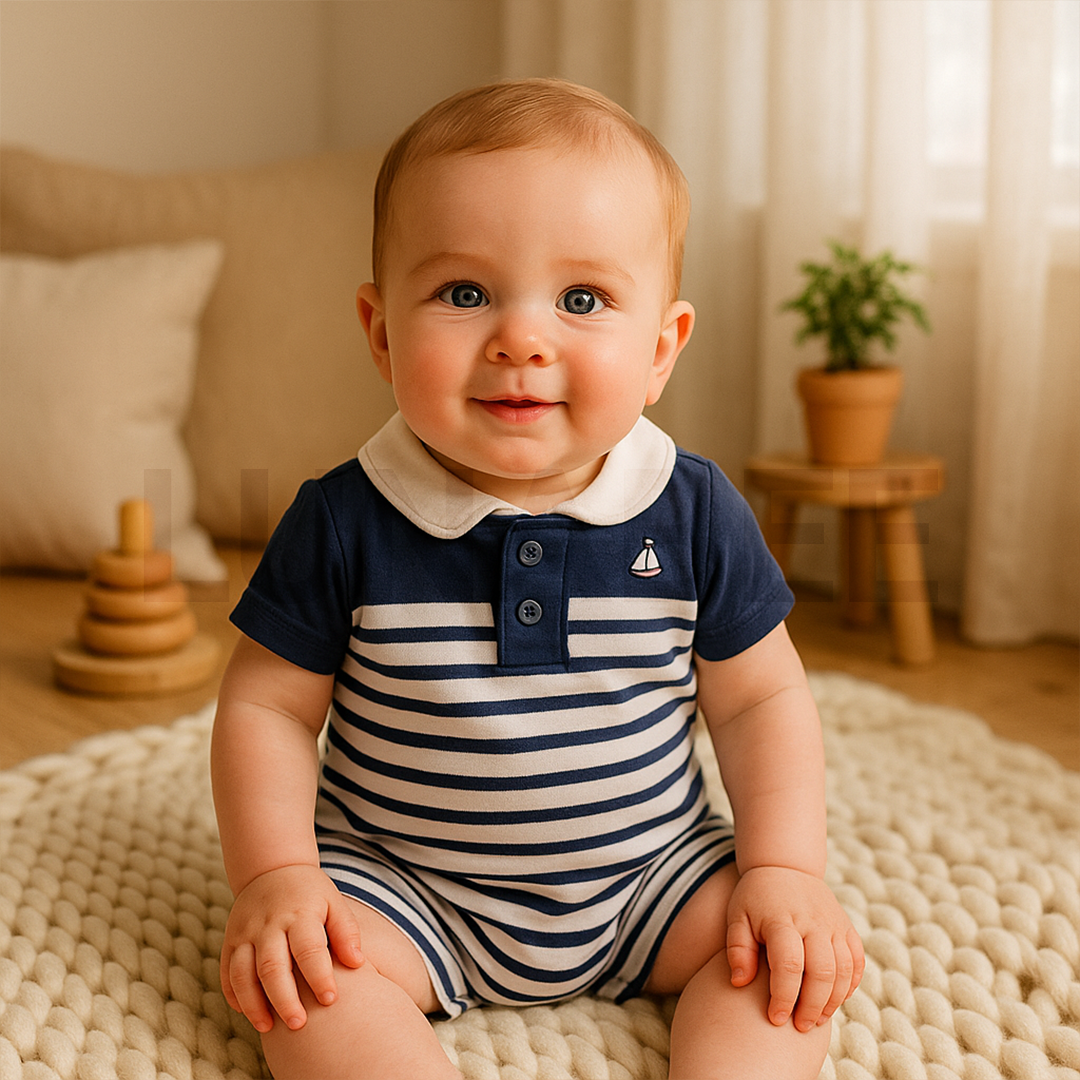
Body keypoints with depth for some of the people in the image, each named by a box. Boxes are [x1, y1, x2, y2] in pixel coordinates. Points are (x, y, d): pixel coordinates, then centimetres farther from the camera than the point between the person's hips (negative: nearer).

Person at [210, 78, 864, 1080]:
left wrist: (784, 868, -10)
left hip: (648, 875, 2)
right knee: (308, 963, -25)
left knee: (785, 947, -15)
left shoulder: (695, 515, -10)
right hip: (402, 883, -1)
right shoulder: (344, 522, -14)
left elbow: (760, 699, -1)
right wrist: (275, 875, -16)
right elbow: (267, 706, -5)